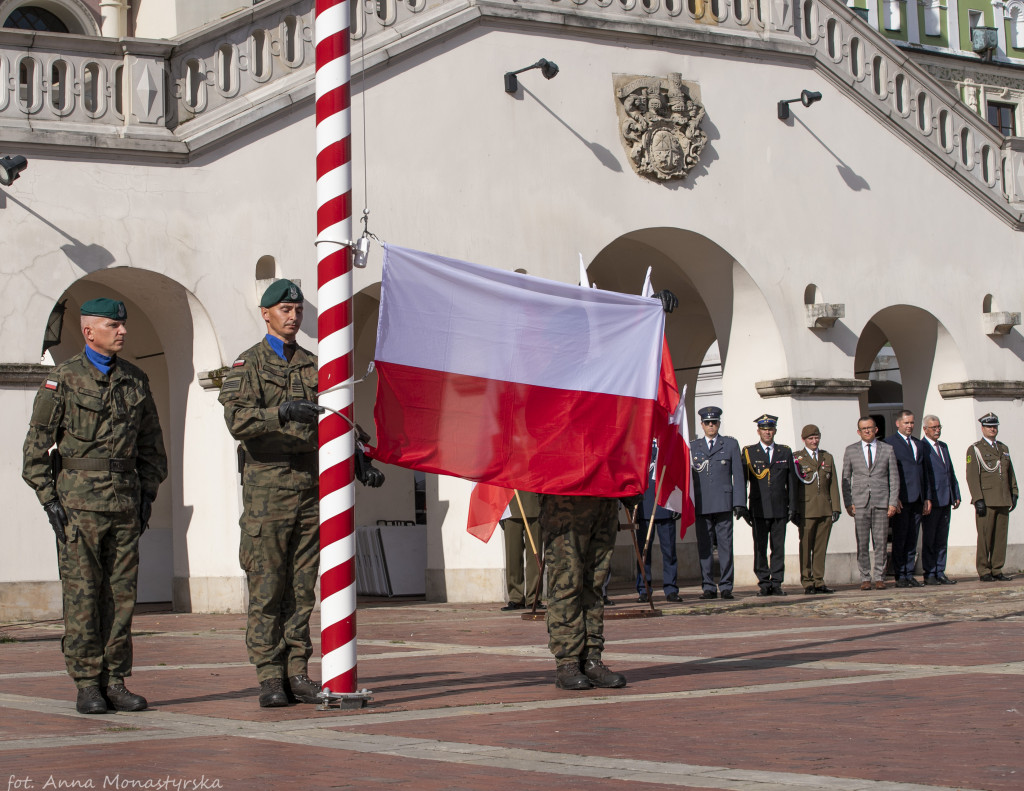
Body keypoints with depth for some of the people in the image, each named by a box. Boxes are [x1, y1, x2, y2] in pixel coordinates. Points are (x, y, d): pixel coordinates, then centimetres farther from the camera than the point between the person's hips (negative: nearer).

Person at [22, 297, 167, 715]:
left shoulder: (136, 380, 12)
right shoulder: (62, 379, -1)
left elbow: (151, 443, 19)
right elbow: (37, 444, -2)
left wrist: (148, 494, 10)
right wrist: (49, 498, -8)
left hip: (125, 500, 4)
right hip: (78, 500, -4)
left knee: (121, 593, 4)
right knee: (82, 594, -3)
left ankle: (115, 682, 10)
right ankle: (87, 685, 1)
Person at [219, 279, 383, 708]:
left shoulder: (314, 366, 16)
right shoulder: (246, 366, 1)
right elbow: (237, 420, -15)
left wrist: (359, 458, -3)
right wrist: (282, 413, -32)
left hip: (311, 487, 5)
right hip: (266, 490, -5)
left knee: (303, 588, 6)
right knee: (266, 588, -3)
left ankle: (298, 672, 11)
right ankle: (270, 677, 1)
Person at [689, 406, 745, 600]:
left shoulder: (731, 444, 10)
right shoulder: (693, 446, 13)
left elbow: (738, 475, 5)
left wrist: (739, 503, -3)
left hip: (723, 503, -1)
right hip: (701, 505, 1)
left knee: (725, 546, -2)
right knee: (704, 548, 0)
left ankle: (726, 586, 2)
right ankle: (708, 587, 4)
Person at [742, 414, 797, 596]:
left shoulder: (785, 453, 13)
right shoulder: (749, 452, 7)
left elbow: (791, 482, 13)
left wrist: (792, 506, 6)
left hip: (780, 508, 1)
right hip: (759, 509, -1)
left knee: (779, 547, 0)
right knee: (760, 547, -3)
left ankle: (776, 583, 5)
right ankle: (764, 583, 2)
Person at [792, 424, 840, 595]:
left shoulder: (828, 458, 16)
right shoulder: (796, 458, 4)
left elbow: (833, 485, 14)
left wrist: (835, 508, 6)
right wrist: (794, 511, -5)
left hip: (825, 510, 3)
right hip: (806, 511, -3)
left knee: (821, 547, 4)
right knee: (806, 548, -2)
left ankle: (819, 582, 9)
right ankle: (807, 583, 3)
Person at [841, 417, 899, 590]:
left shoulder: (887, 449, 9)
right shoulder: (851, 450, 9)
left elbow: (894, 478, 8)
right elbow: (846, 479, 8)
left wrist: (893, 503, -1)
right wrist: (848, 503, -2)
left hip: (881, 503, 0)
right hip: (860, 504, 0)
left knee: (880, 543, 0)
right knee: (862, 543, -3)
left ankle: (879, 577, 7)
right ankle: (865, 578, 3)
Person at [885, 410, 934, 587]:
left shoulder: (919, 445, 20)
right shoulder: (889, 443, 0)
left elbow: (926, 472, 20)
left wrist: (928, 497, 13)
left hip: (917, 499, 6)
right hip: (901, 499, -6)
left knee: (912, 539, 6)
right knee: (900, 538, -4)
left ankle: (909, 574, 10)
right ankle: (900, 577, 0)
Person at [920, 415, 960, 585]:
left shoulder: (943, 446, 18)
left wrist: (956, 495, 14)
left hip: (945, 500, 7)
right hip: (931, 501, -7)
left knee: (942, 539, 8)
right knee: (929, 540, -1)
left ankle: (940, 573, 12)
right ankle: (929, 575, 3)